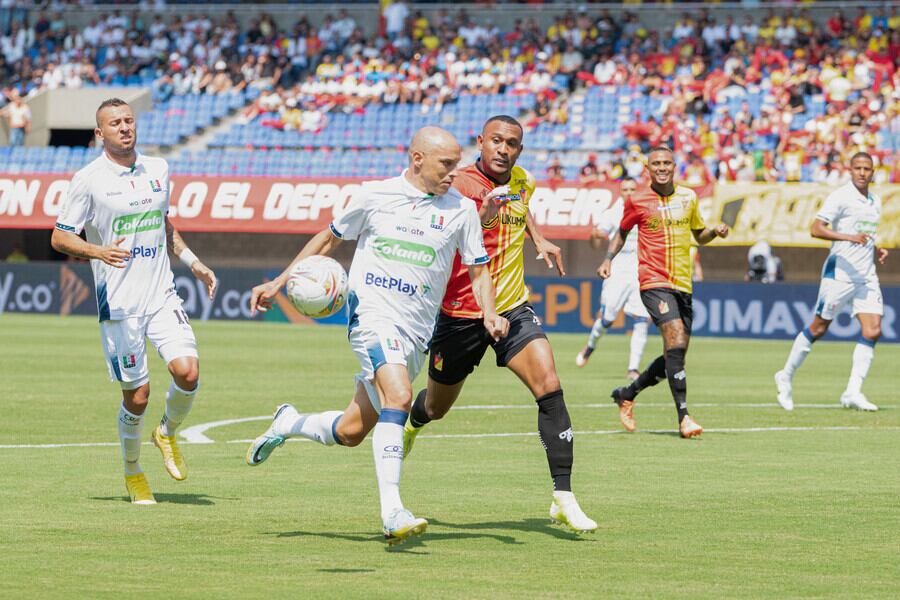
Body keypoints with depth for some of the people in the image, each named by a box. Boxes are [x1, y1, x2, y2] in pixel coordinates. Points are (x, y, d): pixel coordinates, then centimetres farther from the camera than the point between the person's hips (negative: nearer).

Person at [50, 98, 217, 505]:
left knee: (188, 370, -15)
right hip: (118, 303, -4)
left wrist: (193, 263, 19)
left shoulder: (157, 170, 11)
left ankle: (167, 434, 15)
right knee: (137, 395, -3)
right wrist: (98, 251, -22)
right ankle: (132, 472, 21)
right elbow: (59, 238, -4)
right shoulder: (89, 179, -6)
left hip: (162, 296, 4)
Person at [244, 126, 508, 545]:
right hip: (372, 313, -4)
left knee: (352, 432, 7)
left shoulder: (461, 210, 5)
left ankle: (288, 424, 38)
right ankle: (391, 513, -31)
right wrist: (278, 283, 14)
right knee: (398, 397, -29)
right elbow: (329, 238, 15)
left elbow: (478, 270, 11)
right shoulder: (375, 196, 2)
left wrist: (489, 315, -8)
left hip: (416, 333, 4)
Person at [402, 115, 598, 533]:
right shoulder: (462, 184, -17)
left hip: (513, 308, 4)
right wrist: (483, 217, -49)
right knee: (436, 408, 16)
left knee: (549, 389, -19)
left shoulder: (522, 181, 3)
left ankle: (563, 498, -18)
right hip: (461, 314, -4)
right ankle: (412, 424, 56)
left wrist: (538, 239, 18)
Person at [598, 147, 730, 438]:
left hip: (683, 283, 5)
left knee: (674, 356, 8)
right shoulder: (637, 200, 0)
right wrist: (608, 259, 0)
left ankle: (627, 394, 29)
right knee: (676, 343, -22)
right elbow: (622, 233, 15)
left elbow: (698, 235, 23)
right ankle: (683, 416, -21)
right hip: (654, 281, -5)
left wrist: (715, 232, 2)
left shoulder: (688, 197, 10)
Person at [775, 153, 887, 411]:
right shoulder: (840, 197, -9)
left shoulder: (875, 201, 15)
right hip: (840, 272, -6)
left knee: (873, 331, -7)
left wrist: (877, 251, 10)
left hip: (866, 276, 6)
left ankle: (853, 393, -7)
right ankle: (786, 376, 18)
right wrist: (848, 237, -28)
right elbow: (816, 229, -17)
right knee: (819, 327, 1)